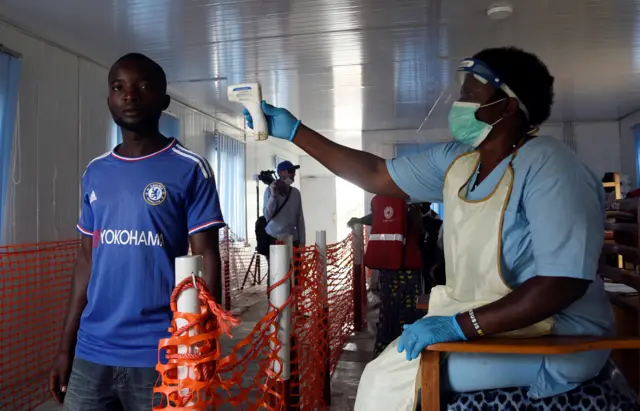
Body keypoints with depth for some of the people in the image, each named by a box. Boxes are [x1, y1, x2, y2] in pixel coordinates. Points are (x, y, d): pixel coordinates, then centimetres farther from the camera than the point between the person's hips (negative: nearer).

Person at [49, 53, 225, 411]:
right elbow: (86, 260, 12)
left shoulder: (190, 170, -7)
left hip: (158, 355, -4)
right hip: (91, 353, 5)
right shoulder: (95, 173, 8)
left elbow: (207, 261, -8)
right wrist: (66, 346, 12)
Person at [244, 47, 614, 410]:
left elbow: (565, 282, -26)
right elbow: (375, 175, 7)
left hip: (550, 339, -7)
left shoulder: (546, 164, -20)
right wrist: (294, 130, 7)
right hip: (476, 319, 7)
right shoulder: (455, 160, 3)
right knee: (382, 376, 5)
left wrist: (461, 326, -30)